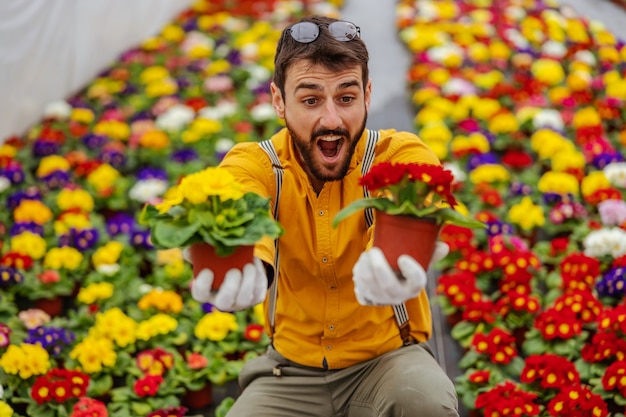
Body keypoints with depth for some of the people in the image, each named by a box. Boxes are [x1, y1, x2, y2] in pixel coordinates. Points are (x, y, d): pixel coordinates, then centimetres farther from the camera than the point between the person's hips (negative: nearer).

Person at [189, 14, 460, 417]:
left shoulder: (401, 155, -15)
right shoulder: (257, 164, -11)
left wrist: (399, 260, -64)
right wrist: (239, 267, -60)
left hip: (390, 356, -1)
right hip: (292, 368, 2)